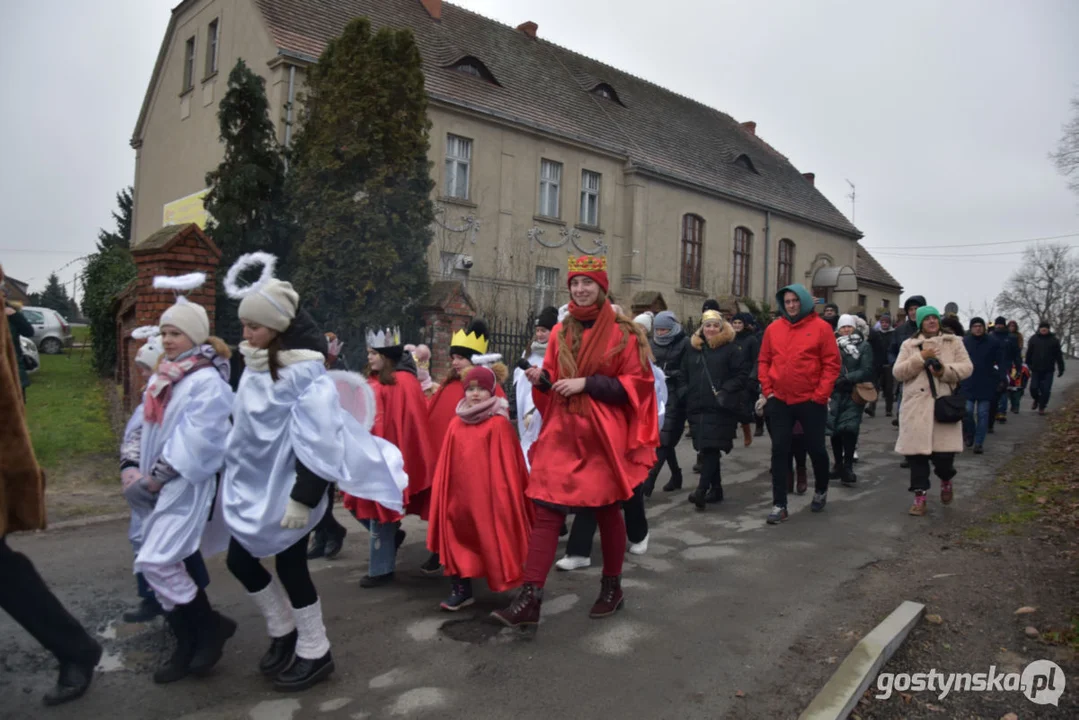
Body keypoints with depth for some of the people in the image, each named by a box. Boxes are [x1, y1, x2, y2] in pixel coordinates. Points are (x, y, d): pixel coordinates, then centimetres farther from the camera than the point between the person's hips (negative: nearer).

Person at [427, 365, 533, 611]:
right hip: (460, 495, 5)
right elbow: (447, 466, 11)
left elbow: (505, 466, -9)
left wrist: (501, 497, -10)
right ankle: (460, 589, 17)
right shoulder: (456, 424, 8)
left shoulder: (499, 424, -8)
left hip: (488, 495, -5)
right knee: (461, 542, 8)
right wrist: (443, 495, 7)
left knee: (492, 543, 4)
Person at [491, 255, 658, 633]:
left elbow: (637, 383, -7)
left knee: (606, 511, 10)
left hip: (603, 436, -3)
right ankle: (530, 597, -5)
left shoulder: (622, 333, -2)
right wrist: (542, 379, -7)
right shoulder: (560, 333, 11)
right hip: (561, 434, 3)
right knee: (546, 512, -5)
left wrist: (587, 383, -16)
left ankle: (612, 587, 28)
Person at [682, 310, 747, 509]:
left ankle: (701, 490, -16)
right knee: (706, 449, 9)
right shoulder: (693, 347, 15)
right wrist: (689, 396, 11)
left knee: (711, 448, -12)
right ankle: (715, 489, 20)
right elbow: (684, 375, 20)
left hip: (720, 408, -6)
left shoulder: (733, 348, -1)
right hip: (698, 407, 6)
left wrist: (725, 391, -16)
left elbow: (742, 375, -7)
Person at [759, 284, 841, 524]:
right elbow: (764, 361, 9)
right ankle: (779, 505, 7)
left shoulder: (821, 327, -5)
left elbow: (831, 364, -7)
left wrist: (820, 395, -11)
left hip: (810, 401, -2)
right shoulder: (773, 328, 4)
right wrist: (767, 390, 0)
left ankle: (820, 490, 39)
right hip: (779, 400, 2)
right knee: (779, 451, 1)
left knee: (815, 448, 11)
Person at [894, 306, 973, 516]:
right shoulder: (909, 344, 8)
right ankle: (920, 496, 11)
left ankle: (946, 480, 31)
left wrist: (945, 370, -14)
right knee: (917, 452, 0)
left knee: (944, 452, -3)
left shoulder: (953, 342, 9)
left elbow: (967, 367, 2)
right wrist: (920, 358, -11)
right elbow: (898, 373, 0)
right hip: (916, 406, 0)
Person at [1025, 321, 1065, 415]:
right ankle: (1036, 400, 31)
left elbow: (1059, 355, 2)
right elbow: (1029, 354, 5)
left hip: (1048, 371, -1)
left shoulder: (1054, 340, 1)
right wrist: (1028, 366, 3)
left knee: (1046, 390, -2)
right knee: (1033, 388, 0)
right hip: (1036, 370, 1)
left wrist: (1061, 368, 0)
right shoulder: (1033, 339, 3)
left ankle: (1042, 407, 13)